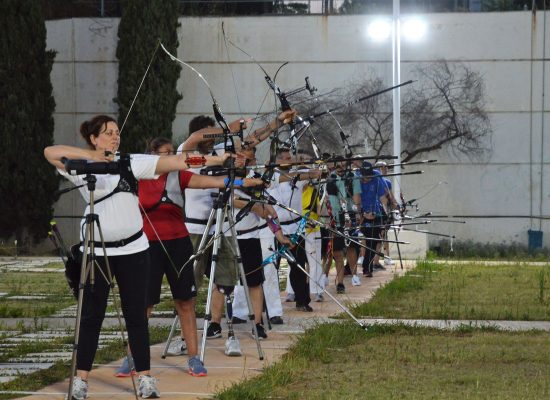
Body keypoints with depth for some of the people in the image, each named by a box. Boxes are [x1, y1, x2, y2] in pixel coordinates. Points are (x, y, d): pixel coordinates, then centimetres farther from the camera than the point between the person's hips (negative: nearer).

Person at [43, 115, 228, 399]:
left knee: (136, 314, 3)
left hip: (133, 249, 1)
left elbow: (174, 161, -6)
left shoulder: (131, 164, 3)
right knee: (91, 315, 4)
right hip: (96, 251, -1)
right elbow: (50, 152, -14)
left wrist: (217, 159, -17)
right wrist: (88, 155, -23)